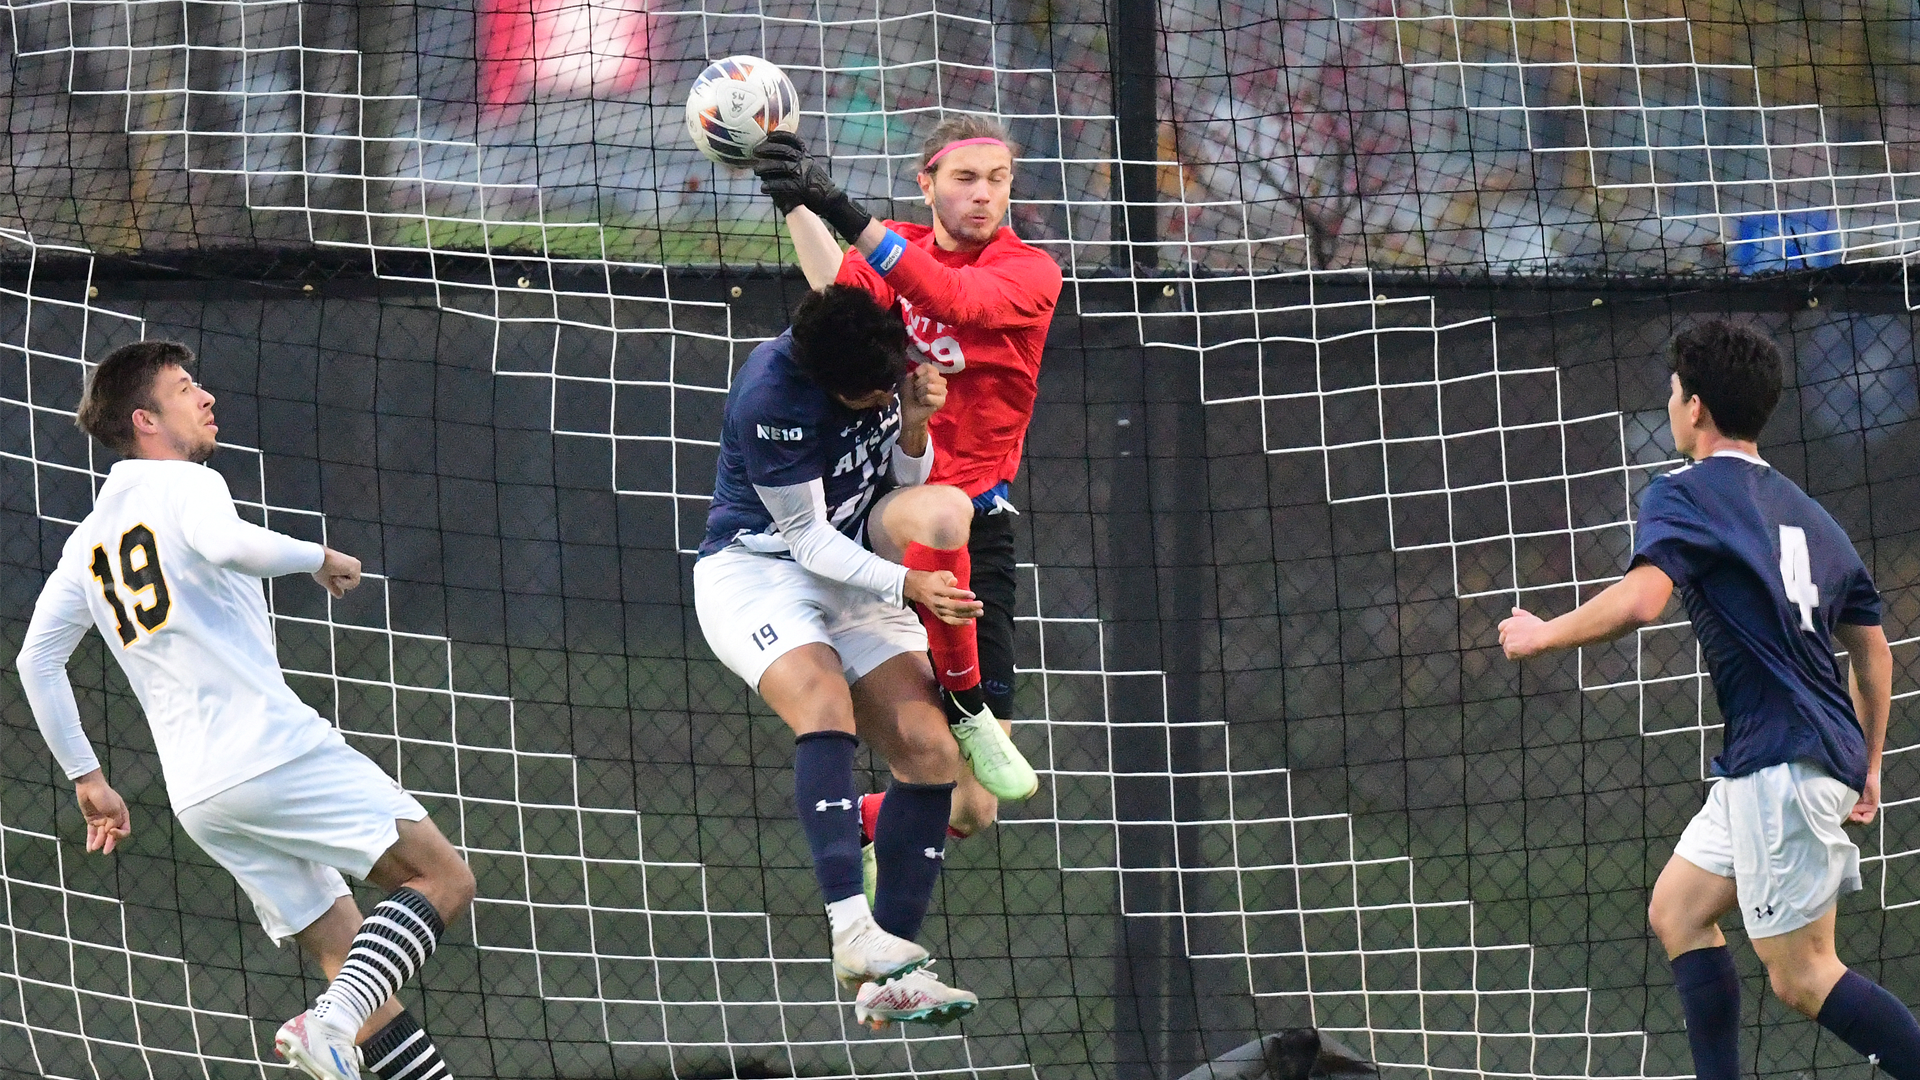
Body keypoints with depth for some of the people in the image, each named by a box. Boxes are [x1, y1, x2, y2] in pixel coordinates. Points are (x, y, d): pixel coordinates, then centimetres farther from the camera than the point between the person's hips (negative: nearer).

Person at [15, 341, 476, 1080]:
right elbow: (226, 545, -24)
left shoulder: (88, 541, 21)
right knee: (443, 881, -7)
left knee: (346, 951, 10)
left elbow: (36, 661, 21)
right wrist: (322, 560, -7)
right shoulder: (183, 486, -1)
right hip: (271, 747, -8)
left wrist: (85, 779, 25)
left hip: (197, 795, 8)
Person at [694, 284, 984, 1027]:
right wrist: (903, 584, -30)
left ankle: (886, 981, -13)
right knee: (827, 708, -35)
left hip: (852, 576, 6)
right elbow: (806, 536, -19)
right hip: (757, 570, -6)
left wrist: (913, 428, -12)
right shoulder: (772, 395, -24)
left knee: (929, 750, -12)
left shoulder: (890, 359, -4)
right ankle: (850, 929, -46)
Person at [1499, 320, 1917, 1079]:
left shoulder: (1684, 495, -6)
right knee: (1677, 910, 16)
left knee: (1801, 975, -7)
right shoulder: (1804, 512, 19)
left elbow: (1639, 601, -24)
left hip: (1782, 761, -9)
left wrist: (1543, 636, -8)